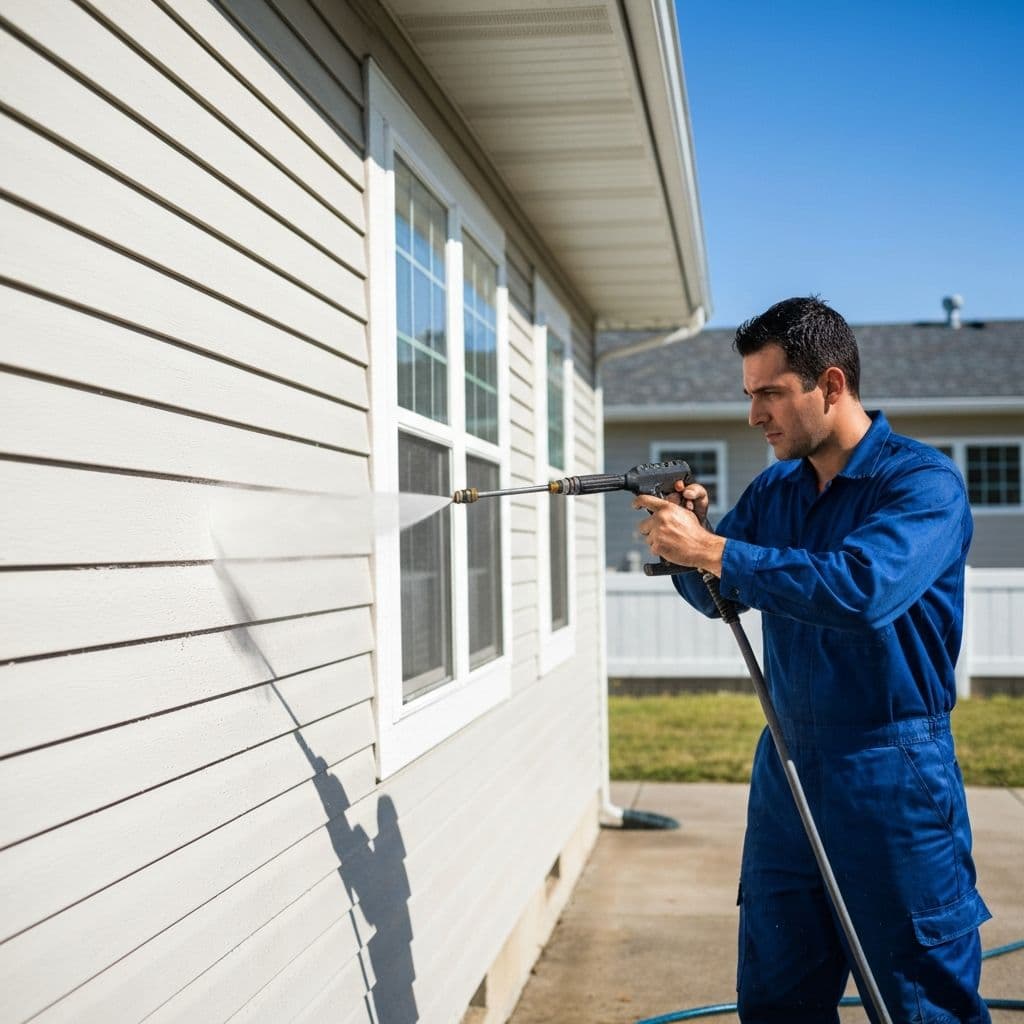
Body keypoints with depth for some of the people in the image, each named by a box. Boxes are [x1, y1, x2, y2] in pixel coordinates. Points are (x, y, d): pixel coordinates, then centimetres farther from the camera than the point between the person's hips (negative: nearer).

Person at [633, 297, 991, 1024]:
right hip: (787, 767, 7)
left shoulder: (923, 482, -13)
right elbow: (719, 597, 15)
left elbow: (862, 587, -30)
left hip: (893, 779, -6)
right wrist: (688, 534, -6)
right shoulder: (773, 492, 9)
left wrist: (710, 549, -27)